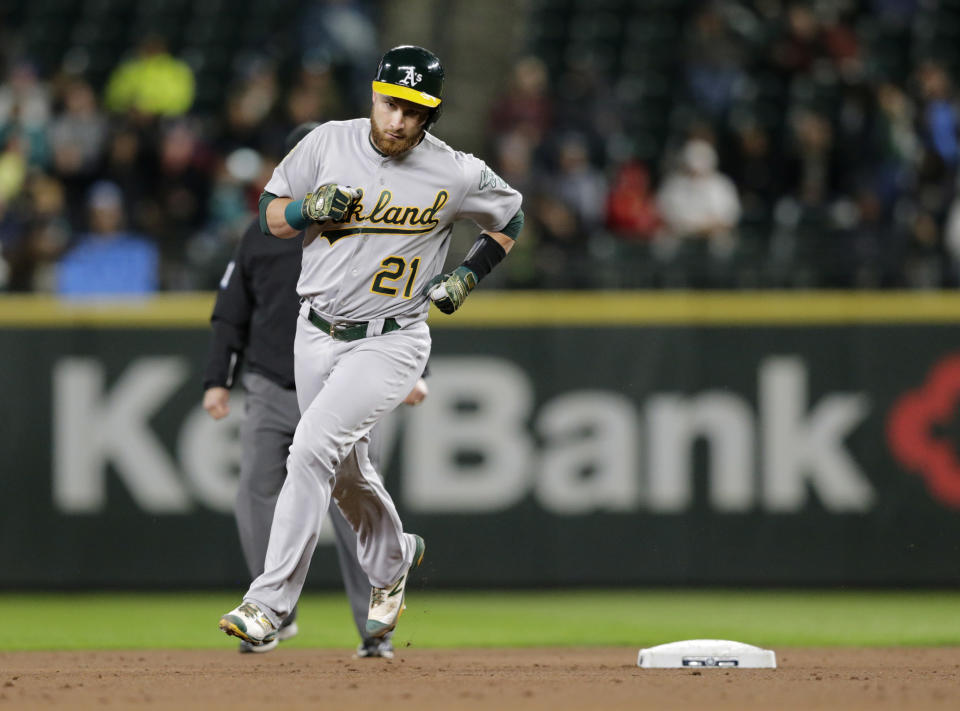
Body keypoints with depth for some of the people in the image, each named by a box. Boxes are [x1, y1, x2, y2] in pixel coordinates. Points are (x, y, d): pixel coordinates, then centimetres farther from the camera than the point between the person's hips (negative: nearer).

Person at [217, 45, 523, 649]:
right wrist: (311, 208, -17)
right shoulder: (328, 144, -5)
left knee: (313, 448, -22)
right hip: (317, 333, 5)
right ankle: (393, 561, 48)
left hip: (390, 343, -5)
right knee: (347, 472, 18)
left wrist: (467, 276, -4)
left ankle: (270, 603, -22)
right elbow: (271, 215, 5)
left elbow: (510, 218, 9)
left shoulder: (457, 176, -11)